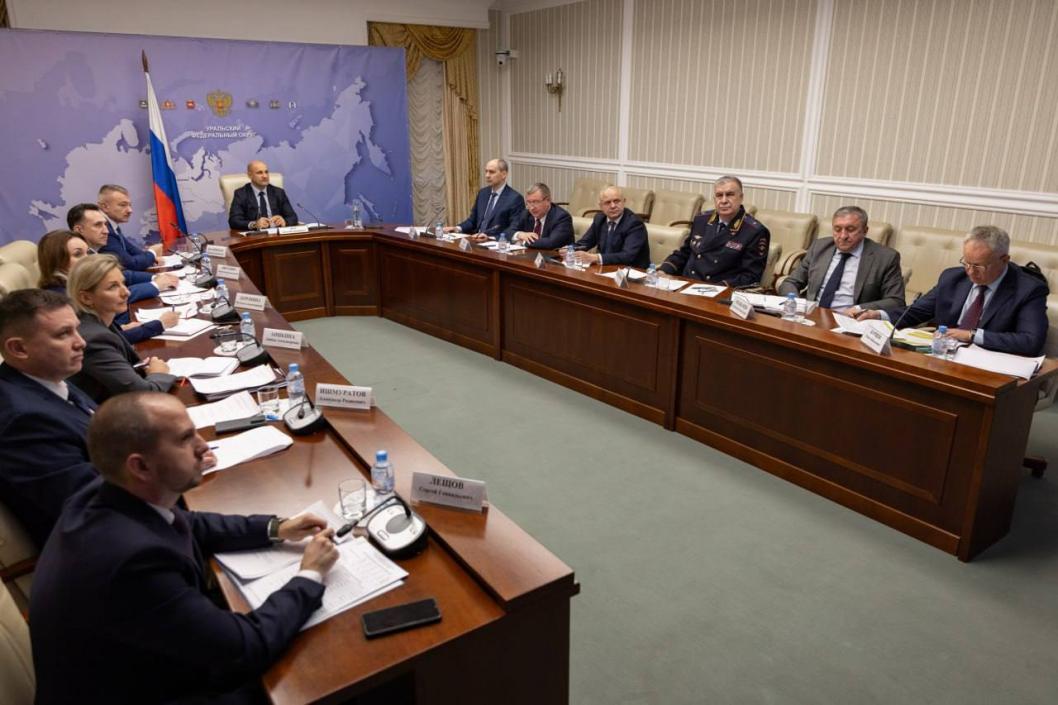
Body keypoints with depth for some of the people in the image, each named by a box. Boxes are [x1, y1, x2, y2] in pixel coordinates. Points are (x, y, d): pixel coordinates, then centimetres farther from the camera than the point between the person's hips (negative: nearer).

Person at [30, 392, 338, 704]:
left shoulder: (108, 497, -12)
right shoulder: (136, 558, -37)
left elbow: (186, 525, 10)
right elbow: (246, 650, -28)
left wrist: (274, 529, 2)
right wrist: (310, 577, -15)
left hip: (132, 669, 7)